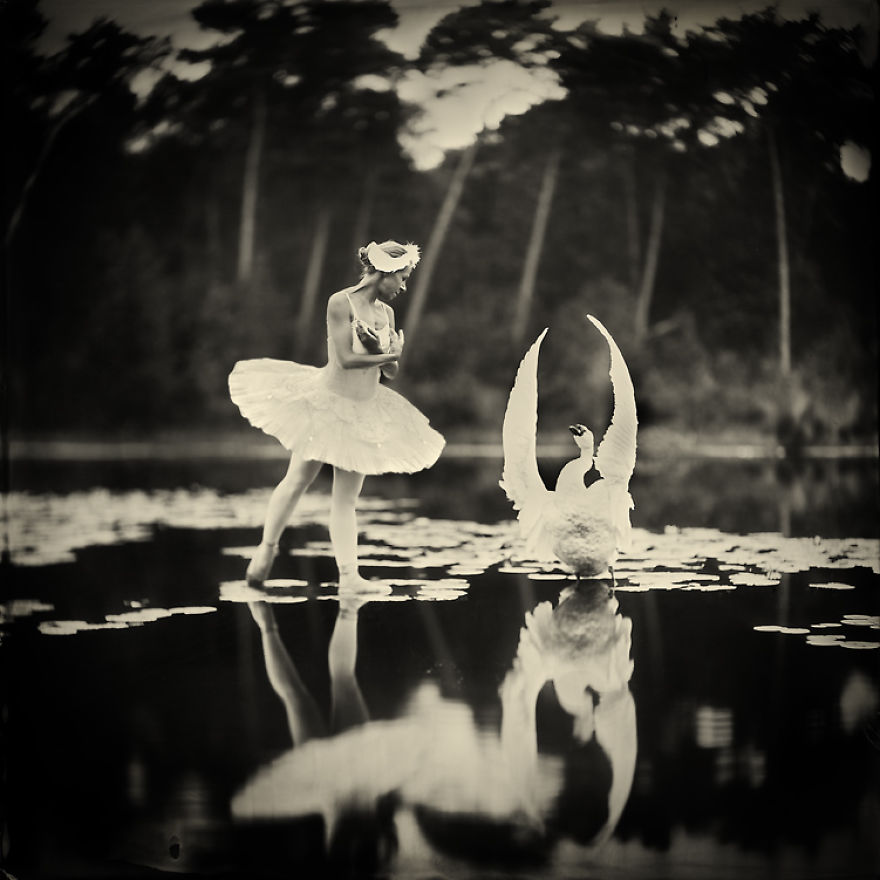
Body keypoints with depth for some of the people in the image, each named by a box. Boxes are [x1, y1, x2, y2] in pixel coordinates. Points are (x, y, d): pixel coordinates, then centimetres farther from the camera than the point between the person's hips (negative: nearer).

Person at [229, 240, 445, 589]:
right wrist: (389, 355, -12)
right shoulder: (341, 302, -14)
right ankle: (266, 548, 24)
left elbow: (391, 372, 7)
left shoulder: (385, 313, 5)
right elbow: (345, 358, -22)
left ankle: (348, 573, 3)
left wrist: (379, 349, -13)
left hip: (364, 412, 6)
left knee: (346, 498, 5)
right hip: (328, 401, -6)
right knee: (297, 481, 5)